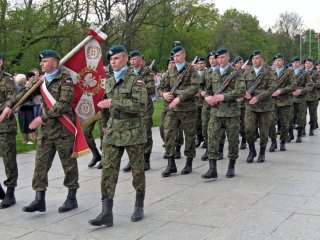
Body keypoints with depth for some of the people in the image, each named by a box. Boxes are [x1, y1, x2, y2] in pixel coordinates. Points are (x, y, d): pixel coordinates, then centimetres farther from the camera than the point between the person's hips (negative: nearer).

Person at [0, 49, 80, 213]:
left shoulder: (65, 79, -10)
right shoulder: (42, 80, 12)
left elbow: (63, 105, -20)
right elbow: (26, 93, 16)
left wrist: (43, 117, -22)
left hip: (63, 128, -6)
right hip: (46, 129, 6)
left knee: (68, 164, 4)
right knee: (40, 164, 3)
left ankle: (72, 198, 16)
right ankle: (39, 199, 8)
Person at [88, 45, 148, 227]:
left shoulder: (136, 80, -8)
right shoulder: (109, 82, 12)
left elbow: (141, 105, -22)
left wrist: (114, 103, -23)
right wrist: (106, 122, 23)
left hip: (133, 132, -5)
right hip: (113, 132, 5)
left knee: (137, 170, 8)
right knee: (108, 170, -4)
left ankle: (139, 206, 26)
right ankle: (107, 213, -2)